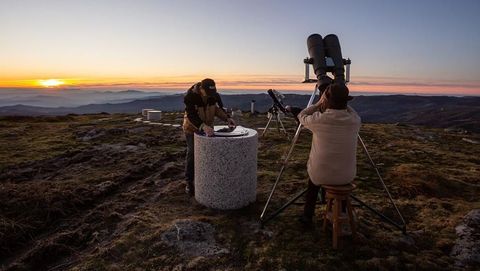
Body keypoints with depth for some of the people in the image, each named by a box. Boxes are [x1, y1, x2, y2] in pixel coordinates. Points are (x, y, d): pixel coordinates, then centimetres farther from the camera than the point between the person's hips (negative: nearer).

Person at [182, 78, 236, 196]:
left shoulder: (215, 95, -17)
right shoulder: (190, 96, -29)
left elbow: (219, 109, -3)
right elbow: (192, 116, -34)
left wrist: (227, 118, -22)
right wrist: (203, 126, -49)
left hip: (208, 127, 4)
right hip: (192, 127, -4)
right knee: (192, 154, 0)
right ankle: (189, 182, 13)